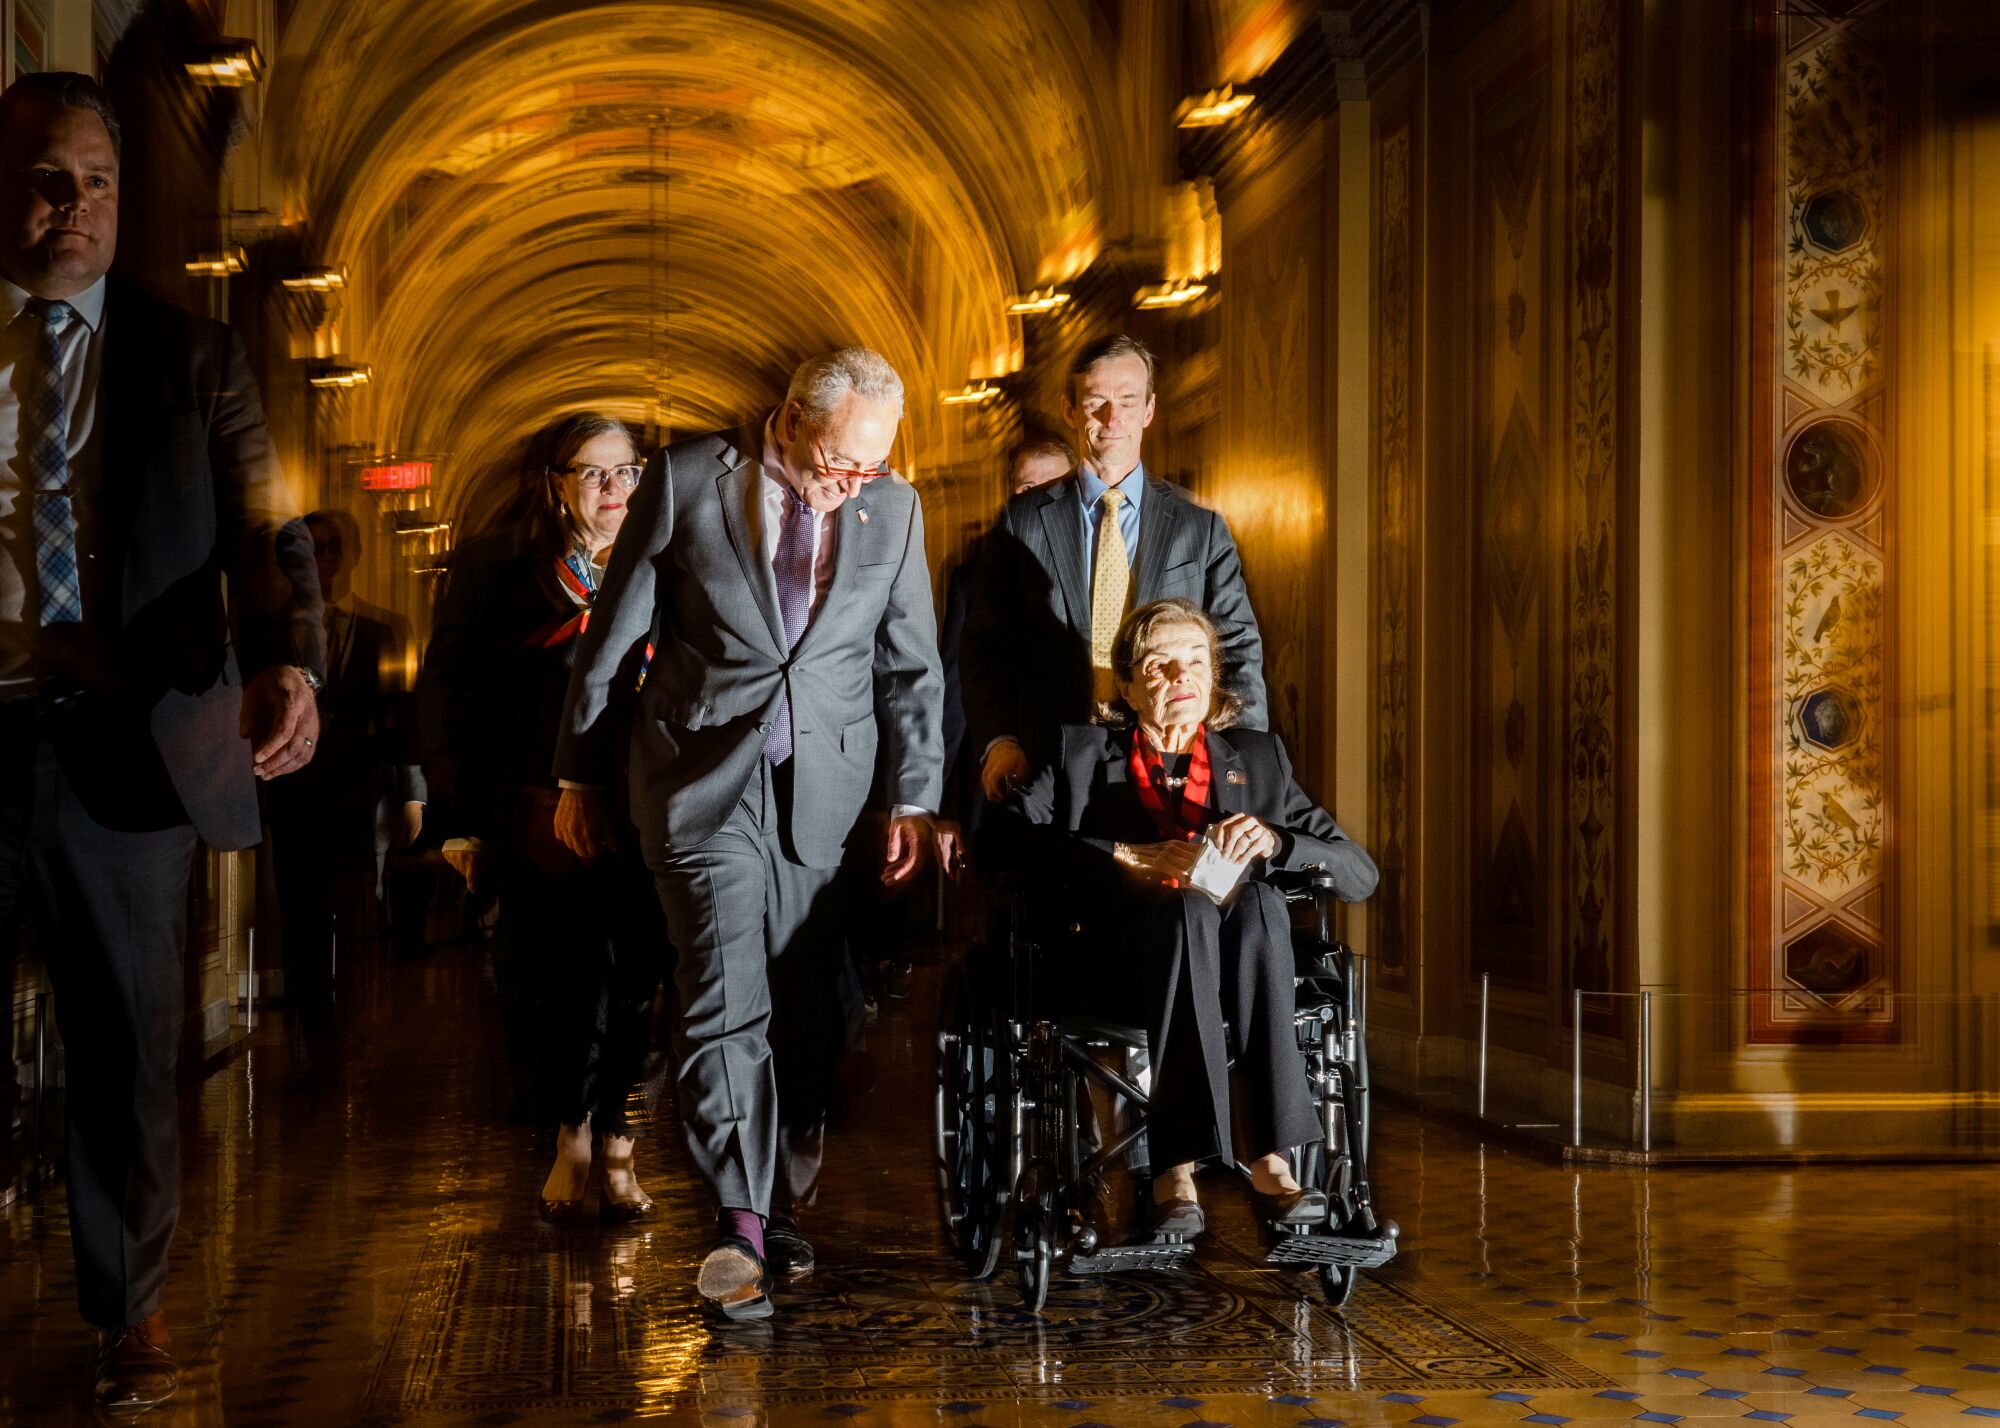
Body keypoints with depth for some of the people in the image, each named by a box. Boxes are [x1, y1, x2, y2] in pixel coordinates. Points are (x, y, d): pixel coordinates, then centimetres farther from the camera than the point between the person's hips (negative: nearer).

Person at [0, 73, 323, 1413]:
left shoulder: (192, 359, 5)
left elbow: (266, 534, -4)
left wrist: (288, 665, -23)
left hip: (128, 747, 0)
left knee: (132, 1045, 10)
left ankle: (132, 1307, 26)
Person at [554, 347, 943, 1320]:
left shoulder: (892, 508, 4)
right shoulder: (686, 481, -4)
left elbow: (910, 664, 12)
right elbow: (611, 639, 2)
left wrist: (913, 798, 9)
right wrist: (581, 775, 5)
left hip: (823, 787, 3)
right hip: (703, 775, -3)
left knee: (806, 1009, 5)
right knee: (726, 994, -12)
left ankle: (782, 1207, 19)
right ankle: (739, 1223, -11)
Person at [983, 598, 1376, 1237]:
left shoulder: (1258, 757, 23)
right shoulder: (1083, 751, 18)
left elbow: (1360, 873, 14)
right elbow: (999, 835, -1)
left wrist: (1273, 841, -6)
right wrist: (1127, 857, -11)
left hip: (1238, 965, 2)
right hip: (1124, 963, -1)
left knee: (1259, 900, -33)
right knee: (1188, 908, -35)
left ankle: (1272, 1155, -38)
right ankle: (1177, 1167, -43)